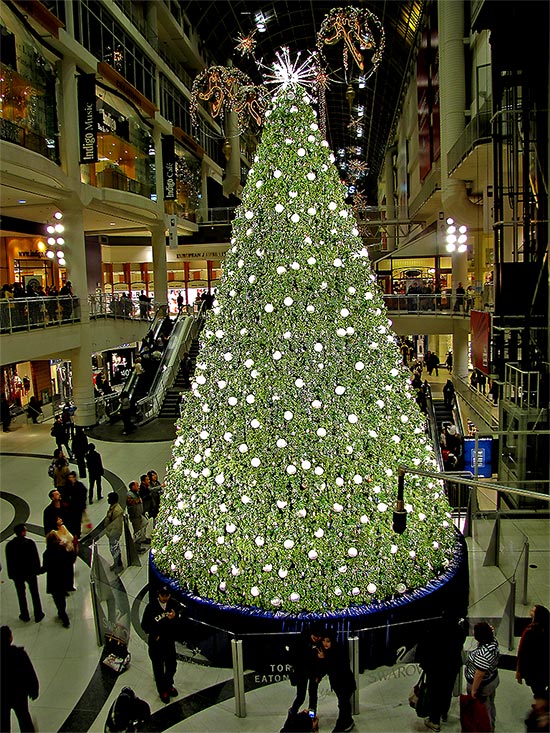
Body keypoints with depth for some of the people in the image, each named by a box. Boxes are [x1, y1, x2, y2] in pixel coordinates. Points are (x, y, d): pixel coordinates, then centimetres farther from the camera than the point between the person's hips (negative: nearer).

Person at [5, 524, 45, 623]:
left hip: (17, 574, 1)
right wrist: (37, 570, 3)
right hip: (30, 572, -1)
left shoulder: (9, 545, -13)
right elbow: (36, 558, -12)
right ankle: (38, 615, 22)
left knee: (21, 595, 16)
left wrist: (11, 574, 5)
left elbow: (9, 561, -5)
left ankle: (25, 615, 26)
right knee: (35, 594, 14)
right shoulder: (30, 543, -18)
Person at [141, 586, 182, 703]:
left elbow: (178, 622, -2)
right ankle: (163, 691, 31)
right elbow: (144, 624, -7)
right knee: (158, 667, 11)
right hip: (156, 642, -3)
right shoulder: (151, 606, -18)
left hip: (170, 641, 3)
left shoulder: (173, 605, -9)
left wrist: (174, 618, -23)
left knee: (172, 665, 17)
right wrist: (155, 635, -12)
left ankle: (169, 684, 43)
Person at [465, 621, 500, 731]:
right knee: (490, 705, 29)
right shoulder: (493, 642, -15)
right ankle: (491, 726, 50)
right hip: (493, 680, 9)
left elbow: (479, 674, -31)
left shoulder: (482, 654, -39)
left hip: (482, 686, -9)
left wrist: (473, 690, -22)